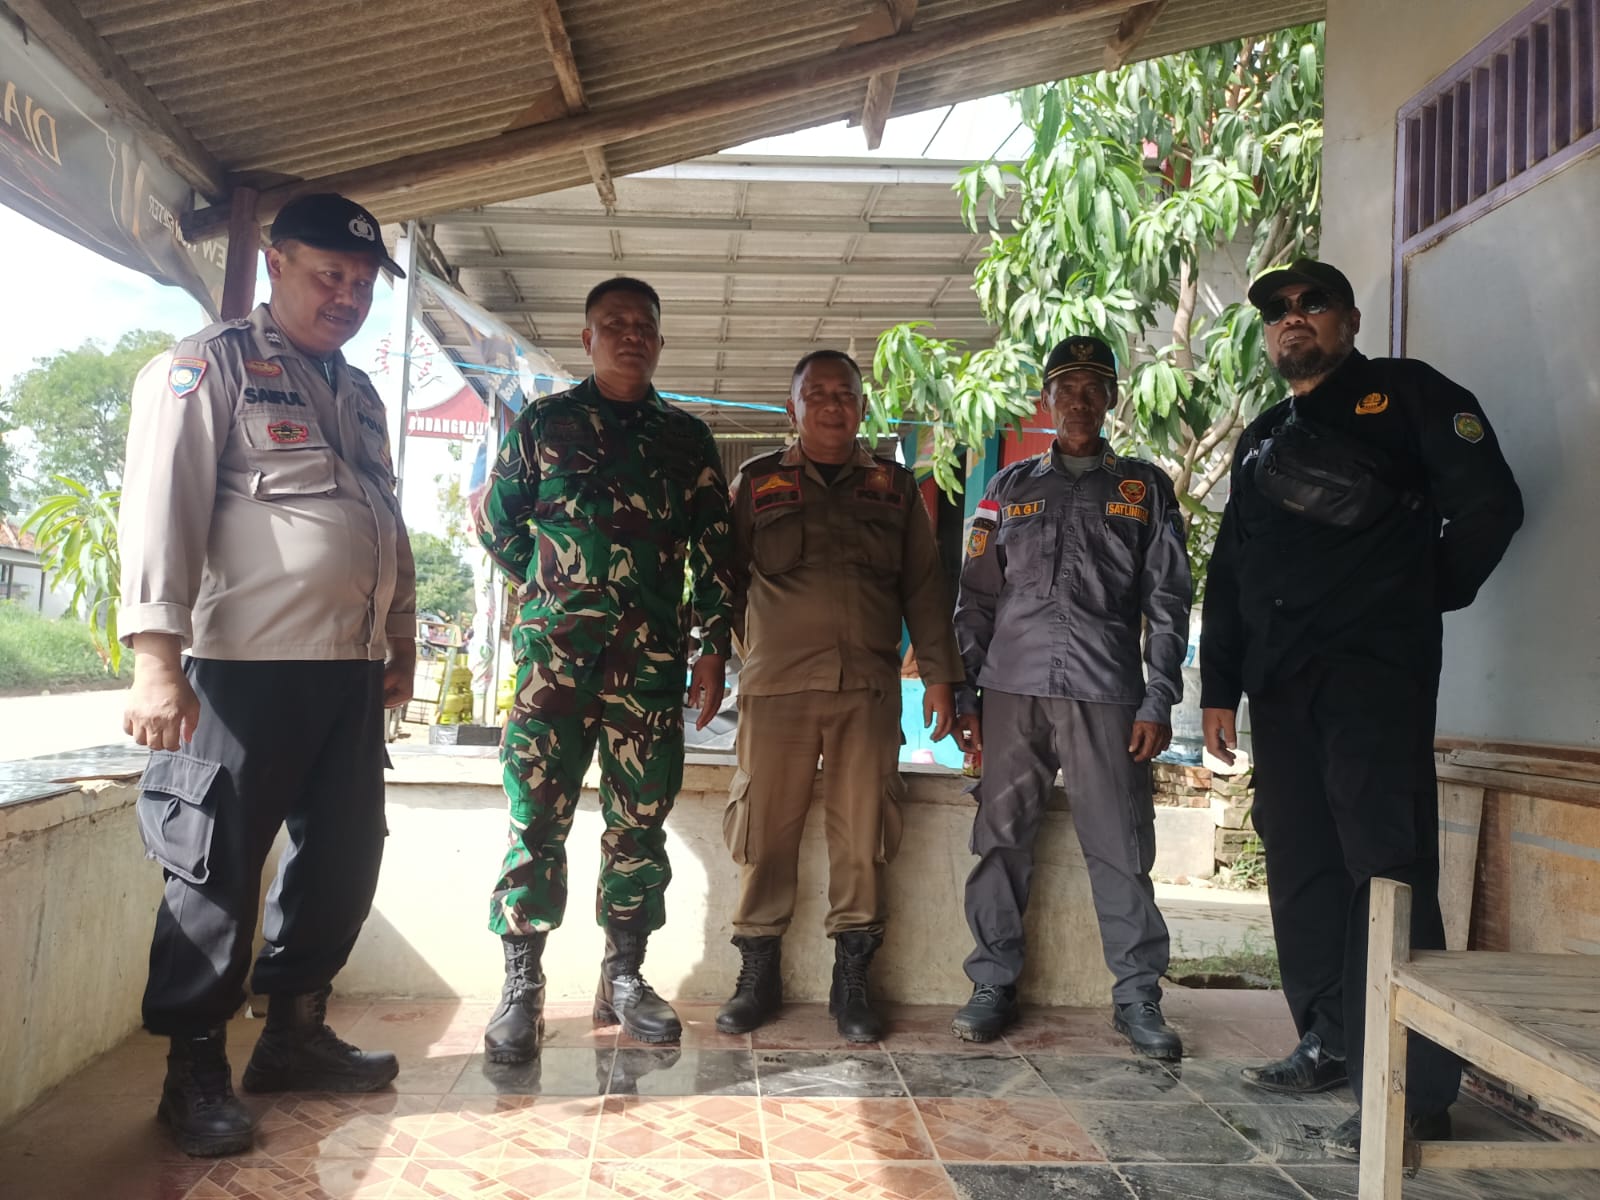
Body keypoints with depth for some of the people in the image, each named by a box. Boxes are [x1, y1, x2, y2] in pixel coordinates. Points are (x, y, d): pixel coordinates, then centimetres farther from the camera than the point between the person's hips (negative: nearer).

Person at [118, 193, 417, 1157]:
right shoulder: (212, 365, -2)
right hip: (246, 668, -7)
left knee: (343, 860, 12)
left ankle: (296, 1034, 29)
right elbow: (162, 504, -12)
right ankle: (196, 1072, 16)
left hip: (352, 672, 8)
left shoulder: (360, 395, 21)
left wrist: (403, 644, 20)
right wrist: (157, 656, -20)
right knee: (218, 870, 1)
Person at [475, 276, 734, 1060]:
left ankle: (623, 976, 17)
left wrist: (713, 647, 4)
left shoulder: (687, 437, 13)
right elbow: (496, 522, 13)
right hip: (555, 649, -1)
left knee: (640, 820, 5)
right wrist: (552, 586, 11)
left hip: (652, 657, 2)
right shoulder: (543, 422, 10)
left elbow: (713, 549, 10)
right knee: (536, 815, -4)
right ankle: (522, 986, 5)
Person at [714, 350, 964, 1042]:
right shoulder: (756, 484, 13)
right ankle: (757, 977, 15)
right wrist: (736, 652, 8)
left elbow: (924, 588, 14)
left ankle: (851, 981, 14)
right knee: (764, 832, 1)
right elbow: (726, 579, 14)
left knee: (863, 836, 2)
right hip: (775, 686, -1)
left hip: (869, 689, 1)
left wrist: (939, 673, 8)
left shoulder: (895, 487, 15)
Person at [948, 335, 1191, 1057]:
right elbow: (976, 597, 14)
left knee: (1120, 850, -1)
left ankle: (1138, 997, 11)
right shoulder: (1011, 487, 16)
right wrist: (964, 692, 6)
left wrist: (1158, 701, -2)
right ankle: (993, 984, 14)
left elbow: (1167, 602, 7)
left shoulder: (1145, 487, 13)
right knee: (1001, 840, 3)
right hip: (1014, 691, 2)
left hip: (1107, 694, -1)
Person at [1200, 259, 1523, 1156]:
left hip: (1376, 669, -7)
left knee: (1387, 868, -12)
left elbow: (1489, 504, -6)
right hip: (1282, 680, 7)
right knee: (1302, 868, 10)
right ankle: (1331, 1045, 22)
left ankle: (1415, 1087, -9)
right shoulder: (1263, 440, 22)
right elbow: (1229, 575, 19)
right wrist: (1220, 686, 13)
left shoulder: (1405, 393, 4)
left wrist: (1423, 600, 2)